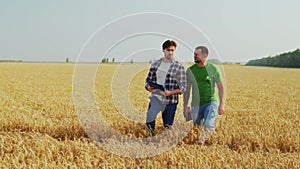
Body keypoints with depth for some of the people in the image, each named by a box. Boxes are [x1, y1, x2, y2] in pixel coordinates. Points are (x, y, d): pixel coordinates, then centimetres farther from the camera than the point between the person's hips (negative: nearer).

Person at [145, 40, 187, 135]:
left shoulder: (179, 67, -1)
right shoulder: (155, 64, 9)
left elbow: (183, 87, -4)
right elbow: (148, 80, 16)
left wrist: (170, 92, -20)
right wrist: (149, 88, -8)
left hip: (170, 101, -2)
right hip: (155, 98, 2)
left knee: (168, 126, 7)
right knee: (149, 123, -15)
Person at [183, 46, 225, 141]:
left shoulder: (214, 69, -4)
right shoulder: (190, 70, 3)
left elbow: (220, 87, 1)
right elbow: (187, 90, 8)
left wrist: (221, 104, -5)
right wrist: (185, 106, 3)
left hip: (211, 102, -3)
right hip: (196, 104, 3)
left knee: (208, 125, -22)